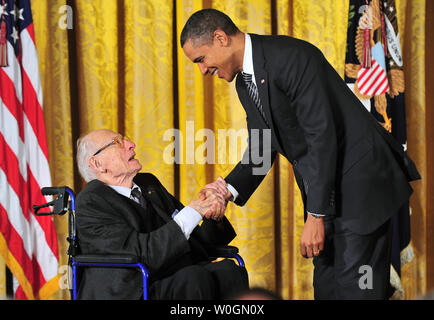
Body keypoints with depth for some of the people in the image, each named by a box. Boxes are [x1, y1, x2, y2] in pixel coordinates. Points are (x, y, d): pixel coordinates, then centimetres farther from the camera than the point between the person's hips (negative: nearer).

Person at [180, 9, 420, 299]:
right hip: (321, 188, 10)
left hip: (359, 179, -10)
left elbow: (323, 134, -25)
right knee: (326, 282, 11)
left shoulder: (291, 57, -21)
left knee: (355, 286, -11)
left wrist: (315, 216, -25)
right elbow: (261, 147, 16)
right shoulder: (244, 82, 10)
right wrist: (230, 188, -4)